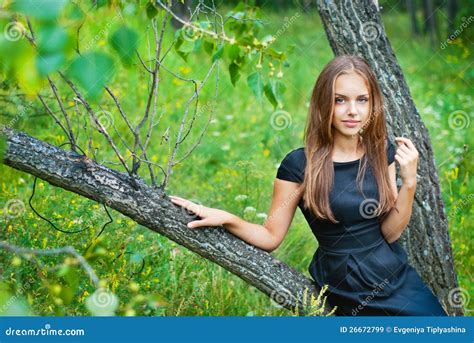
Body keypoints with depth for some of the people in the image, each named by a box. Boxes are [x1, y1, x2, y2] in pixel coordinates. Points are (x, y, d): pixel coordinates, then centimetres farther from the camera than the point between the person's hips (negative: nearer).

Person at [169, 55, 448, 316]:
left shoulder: (383, 152, -2)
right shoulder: (300, 165, -14)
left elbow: (391, 232, -3)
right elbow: (271, 237, -8)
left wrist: (409, 182, -16)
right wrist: (228, 220, -24)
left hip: (399, 278, 4)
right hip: (345, 290, -4)